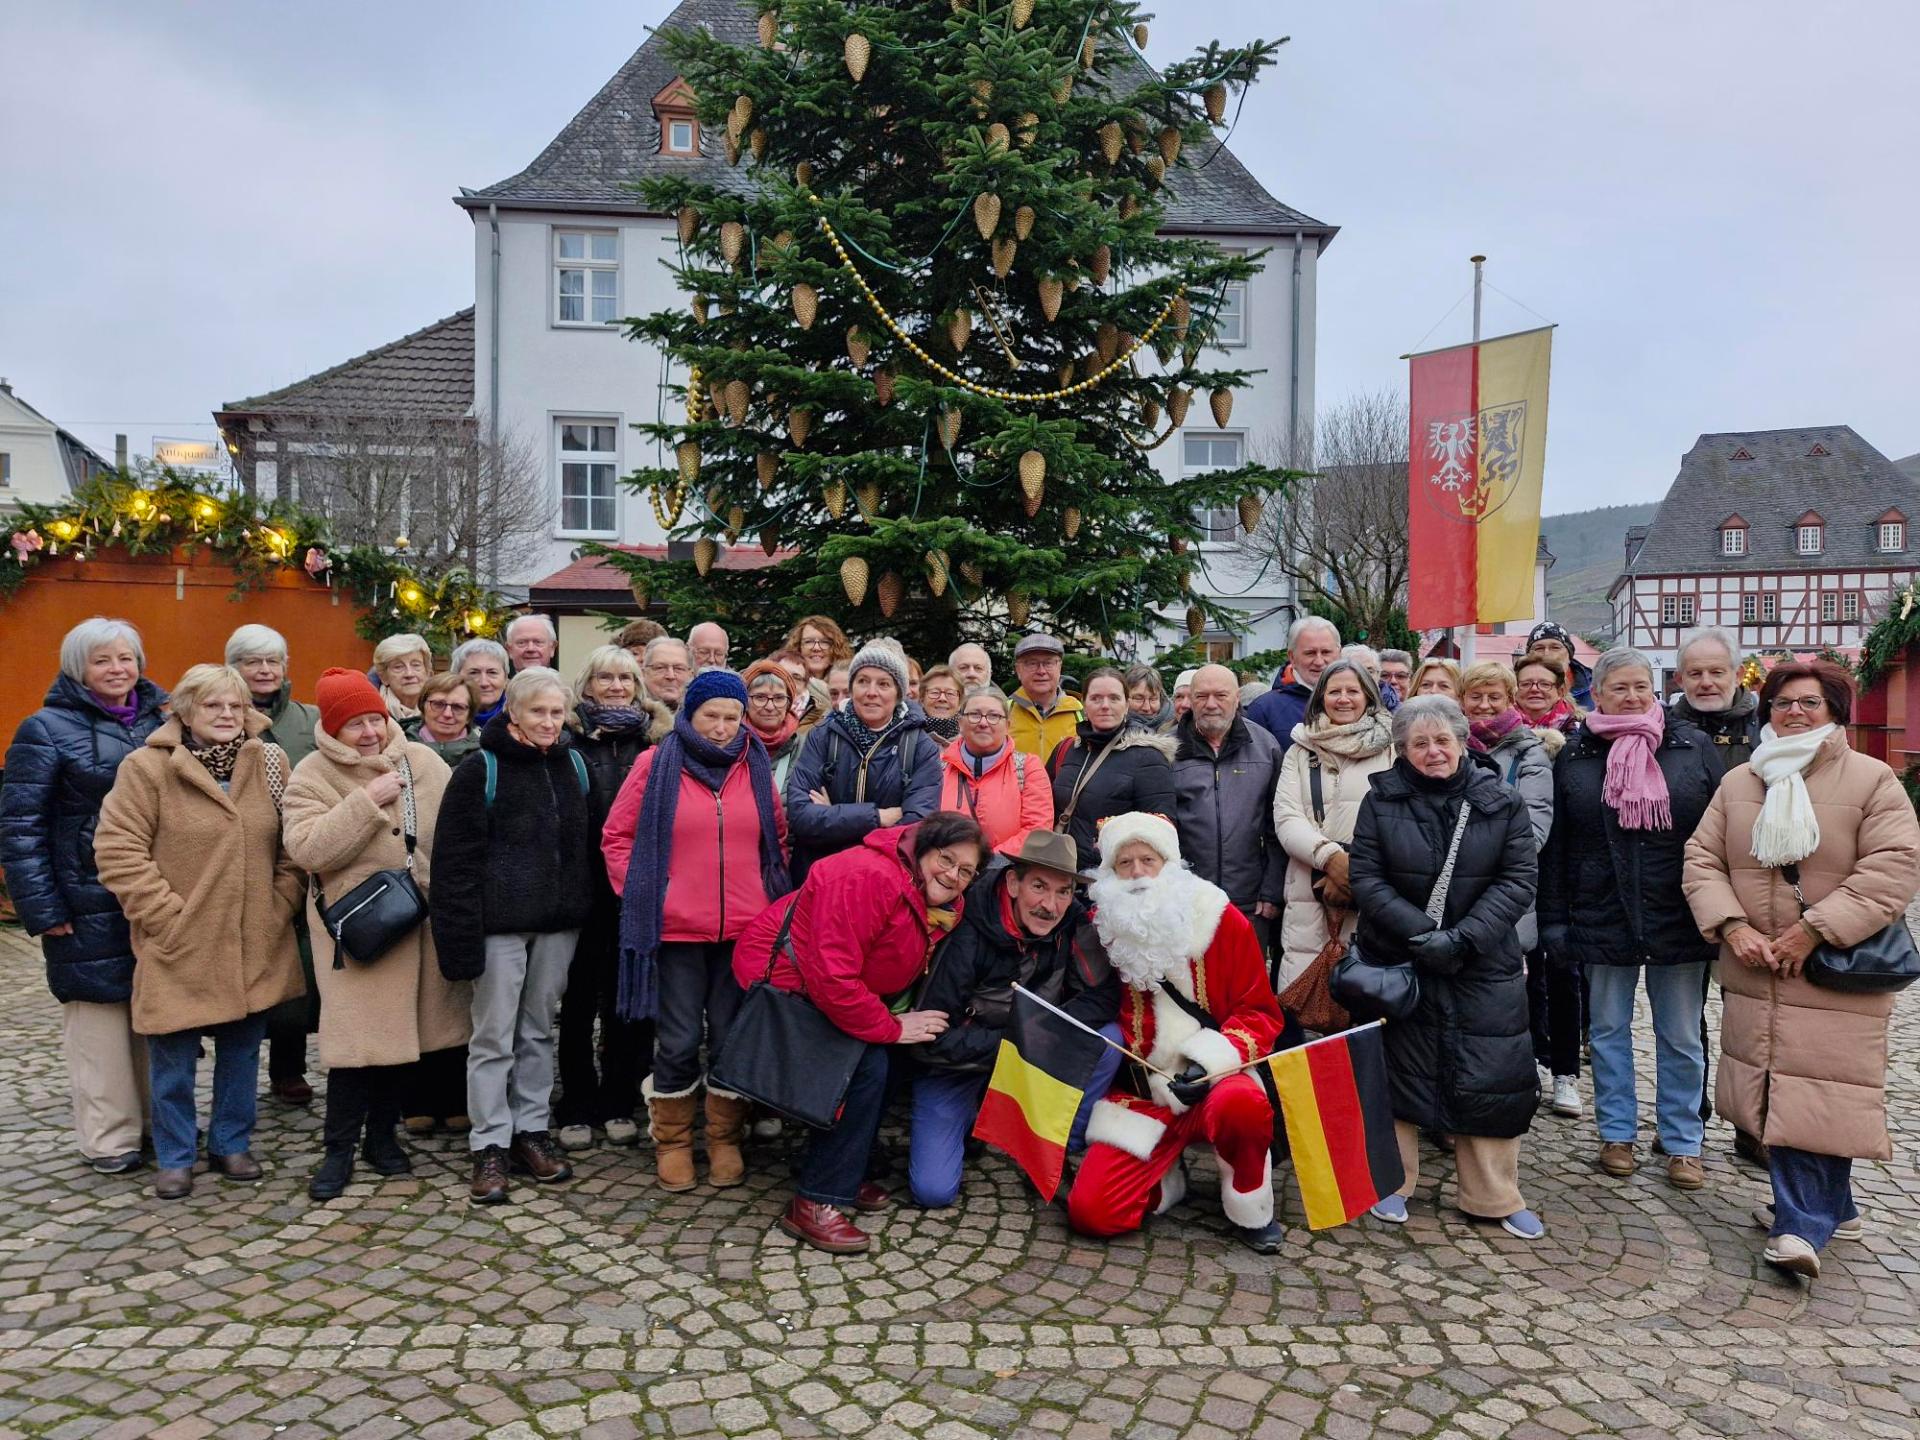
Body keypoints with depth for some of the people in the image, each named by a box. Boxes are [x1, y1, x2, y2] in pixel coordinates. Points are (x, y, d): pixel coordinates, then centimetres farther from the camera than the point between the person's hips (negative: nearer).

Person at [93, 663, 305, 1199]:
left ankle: (231, 1143, 31)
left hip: (254, 947, 3)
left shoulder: (271, 763, 4)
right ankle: (174, 1156, 25)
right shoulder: (147, 767, -8)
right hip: (178, 948, -3)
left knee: (242, 1051, 14)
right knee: (174, 1058, 7)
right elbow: (118, 851, -10)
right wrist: (165, 915, -12)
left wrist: (281, 904, 0)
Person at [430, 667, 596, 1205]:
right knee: (494, 1035, 2)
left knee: (539, 1029, 13)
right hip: (500, 920, -4)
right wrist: (461, 933, -16)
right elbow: (455, 857, -10)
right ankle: (489, 1148, 11)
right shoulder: (481, 770, -7)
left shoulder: (574, 766, 8)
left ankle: (531, 1130, 24)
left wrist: (586, 911, 9)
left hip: (557, 920, 5)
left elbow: (587, 843, 14)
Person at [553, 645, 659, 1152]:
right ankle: (576, 1108, 19)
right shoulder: (570, 738, 0)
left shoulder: (656, 738, 6)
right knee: (580, 996, 8)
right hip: (584, 886, -2)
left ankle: (619, 1104, 22)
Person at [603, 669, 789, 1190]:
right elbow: (617, 837, 3)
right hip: (675, 930, -2)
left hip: (743, 929, 2)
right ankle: (672, 1142, 22)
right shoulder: (656, 764, -1)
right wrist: (640, 894, -4)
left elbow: (778, 838, 16)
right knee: (679, 1041, 4)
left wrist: (771, 893, 7)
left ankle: (725, 1141, 25)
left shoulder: (756, 768, 7)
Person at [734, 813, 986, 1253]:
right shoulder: (868, 879, -31)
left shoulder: (945, 905, 0)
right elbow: (833, 979, -32)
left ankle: (844, 1175, 18)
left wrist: (900, 1016, -6)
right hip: (781, 977, -9)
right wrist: (892, 1027, -23)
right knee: (866, 1066, -19)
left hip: (828, 989, 10)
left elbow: (903, 972, 13)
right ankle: (814, 1203, -11)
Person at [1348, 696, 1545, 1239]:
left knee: (1488, 1079, 2)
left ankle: (1494, 1196, 17)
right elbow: (1366, 876, -7)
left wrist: (1463, 937, -17)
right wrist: (1420, 933, -18)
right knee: (1397, 1070, 8)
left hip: (1483, 965, 1)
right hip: (1397, 961, 0)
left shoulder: (1501, 802, -1)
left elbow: (1517, 881, -5)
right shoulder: (1382, 799, -3)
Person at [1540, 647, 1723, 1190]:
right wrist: (1553, 919, 0)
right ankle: (1617, 1134, 23)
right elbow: (1554, 845, 4)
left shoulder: (1693, 748, 1)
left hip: (1679, 919, 0)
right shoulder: (1575, 756, 2)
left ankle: (1683, 1143, 21)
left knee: (1681, 1037, 9)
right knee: (1608, 1029, 11)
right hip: (1603, 918, 1)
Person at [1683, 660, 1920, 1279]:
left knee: (1817, 1100, -7)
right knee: (1776, 1096, 11)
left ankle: (1804, 1225, 1)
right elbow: (1702, 859, 8)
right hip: (1755, 974, 4)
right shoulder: (1739, 782, 10)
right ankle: (1832, 1210, 28)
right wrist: (1732, 927, -8)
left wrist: (1814, 930, -16)